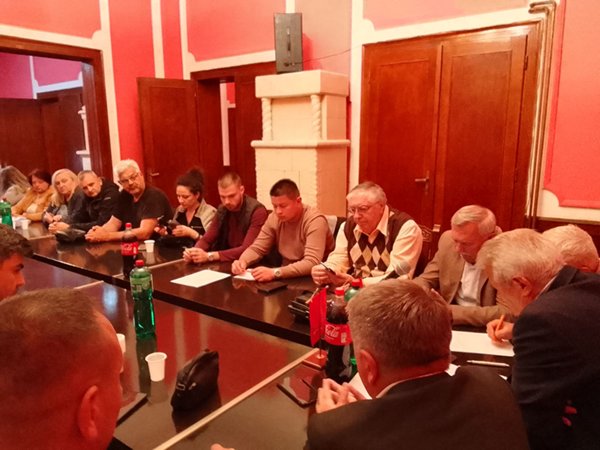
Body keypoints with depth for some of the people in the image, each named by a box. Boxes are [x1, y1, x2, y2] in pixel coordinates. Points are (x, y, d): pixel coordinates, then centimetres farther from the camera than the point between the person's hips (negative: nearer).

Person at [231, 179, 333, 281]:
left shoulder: (314, 220, -21)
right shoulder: (274, 218, -3)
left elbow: (312, 263, -31)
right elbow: (257, 248, 3)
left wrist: (275, 272, -40)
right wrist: (242, 261, -18)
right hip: (288, 277, 6)